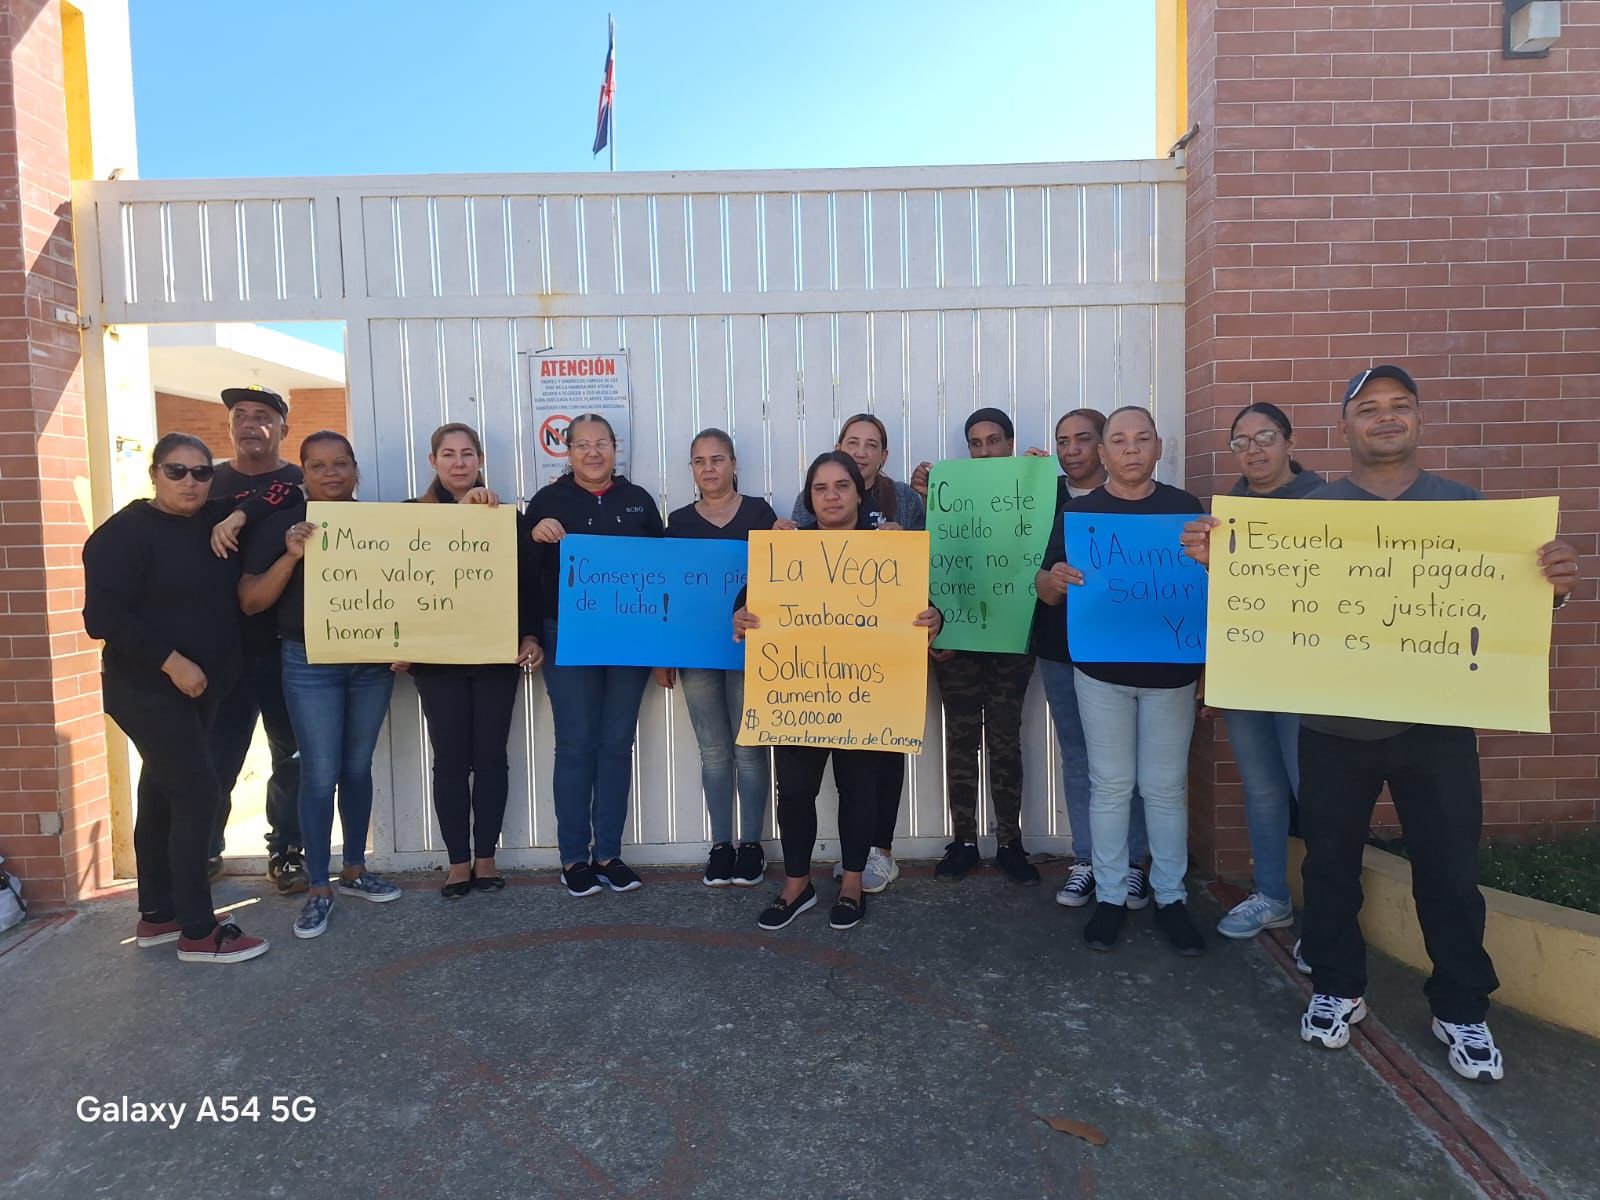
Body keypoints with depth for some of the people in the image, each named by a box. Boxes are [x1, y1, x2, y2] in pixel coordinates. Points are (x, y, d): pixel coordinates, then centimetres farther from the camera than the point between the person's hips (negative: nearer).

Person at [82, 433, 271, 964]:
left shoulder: (212, 523, 6)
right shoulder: (125, 532, -13)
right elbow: (103, 616, -19)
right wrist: (171, 662, -22)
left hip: (199, 686, 7)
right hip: (148, 689, -7)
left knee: (163, 794, 14)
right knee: (197, 793, -9)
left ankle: (157, 914, 26)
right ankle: (198, 931, 1)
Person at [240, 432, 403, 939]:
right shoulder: (281, 526, -2)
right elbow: (250, 601, -7)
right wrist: (291, 556, -20)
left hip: (372, 662, 3)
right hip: (309, 664, -3)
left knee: (358, 767, 12)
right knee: (320, 775, -2)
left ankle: (355, 870, 26)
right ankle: (318, 888, 10)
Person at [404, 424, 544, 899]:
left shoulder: (507, 515, 5)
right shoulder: (414, 514, 4)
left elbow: (526, 580, 2)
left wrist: (530, 636, -7)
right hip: (436, 656, 0)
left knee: (490, 756, 6)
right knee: (450, 759, 4)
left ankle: (485, 857, 17)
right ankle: (458, 860, 15)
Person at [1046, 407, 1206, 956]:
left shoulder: (1185, 507, 5)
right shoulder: (1081, 510, 4)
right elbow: (1047, 586, 1)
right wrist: (1053, 579, -20)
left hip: (1171, 670, 0)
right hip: (1101, 669, 0)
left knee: (1166, 787, 7)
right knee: (1110, 785, 6)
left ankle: (1170, 897, 20)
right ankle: (1110, 895, 17)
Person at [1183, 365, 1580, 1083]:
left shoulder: (1463, 505, 6)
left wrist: (1552, 586, -17)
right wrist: (1217, 561, -21)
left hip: (1436, 723, 1)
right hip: (1335, 725, 0)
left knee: (1450, 871, 8)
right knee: (1330, 863, 10)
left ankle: (1462, 1009, 28)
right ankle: (1337, 989, 30)